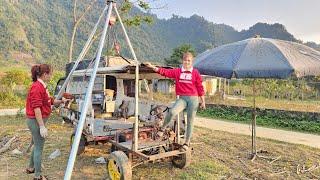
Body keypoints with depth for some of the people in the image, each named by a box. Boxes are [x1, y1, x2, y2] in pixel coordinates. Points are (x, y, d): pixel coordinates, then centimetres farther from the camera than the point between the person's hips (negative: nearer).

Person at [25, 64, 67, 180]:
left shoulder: (41, 86, 11)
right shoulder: (37, 87, -20)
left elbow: (49, 101, 19)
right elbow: (36, 109, -24)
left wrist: (61, 101, 7)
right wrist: (42, 126, -25)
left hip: (38, 120, 10)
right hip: (36, 121, -10)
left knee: (37, 145, 23)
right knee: (39, 147, 0)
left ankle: (31, 168, 40)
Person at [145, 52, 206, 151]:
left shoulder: (195, 73, 0)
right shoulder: (177, 72, 5)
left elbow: (200, 87, 2)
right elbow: (165, 72, -2)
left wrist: (202, 101, 3)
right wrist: (152, 67, -11)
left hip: (193, 99, -1)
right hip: (182, 98, 1)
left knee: (190, 121, 5)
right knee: (172, 112, -26)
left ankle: (187, 143, 18)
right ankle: (162, 129, -2)